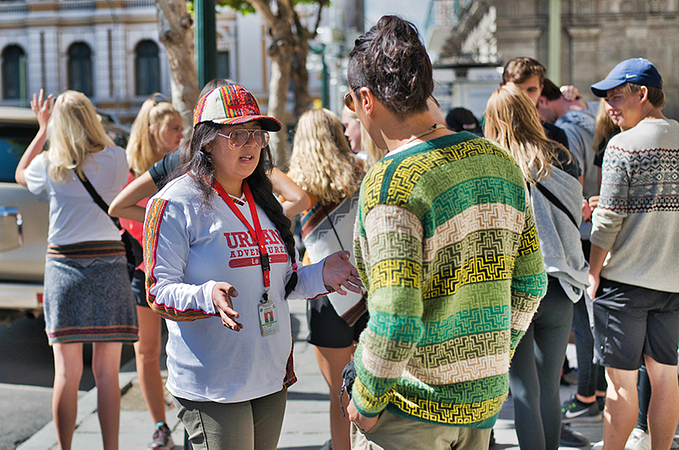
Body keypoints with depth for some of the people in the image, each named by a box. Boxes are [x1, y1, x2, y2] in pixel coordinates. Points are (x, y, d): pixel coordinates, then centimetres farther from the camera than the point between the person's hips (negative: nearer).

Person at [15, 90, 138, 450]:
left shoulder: (49, 165, 0)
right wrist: (99, 136, 21)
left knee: (67, 373, 6)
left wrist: (43, 128, 26)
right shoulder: (115, 158, -3)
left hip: (63, 265, 1)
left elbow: (20, 174, 23)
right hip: (109, 265, -1)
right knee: (106, 372, 4)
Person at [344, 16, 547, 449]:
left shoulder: (390, 182, -21)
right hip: (486, 399, 6)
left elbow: (396, 322, -26)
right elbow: (530, 282, 7)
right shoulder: (499, 160, 1)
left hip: (411, 411, -6)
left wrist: (366, 402, -10)